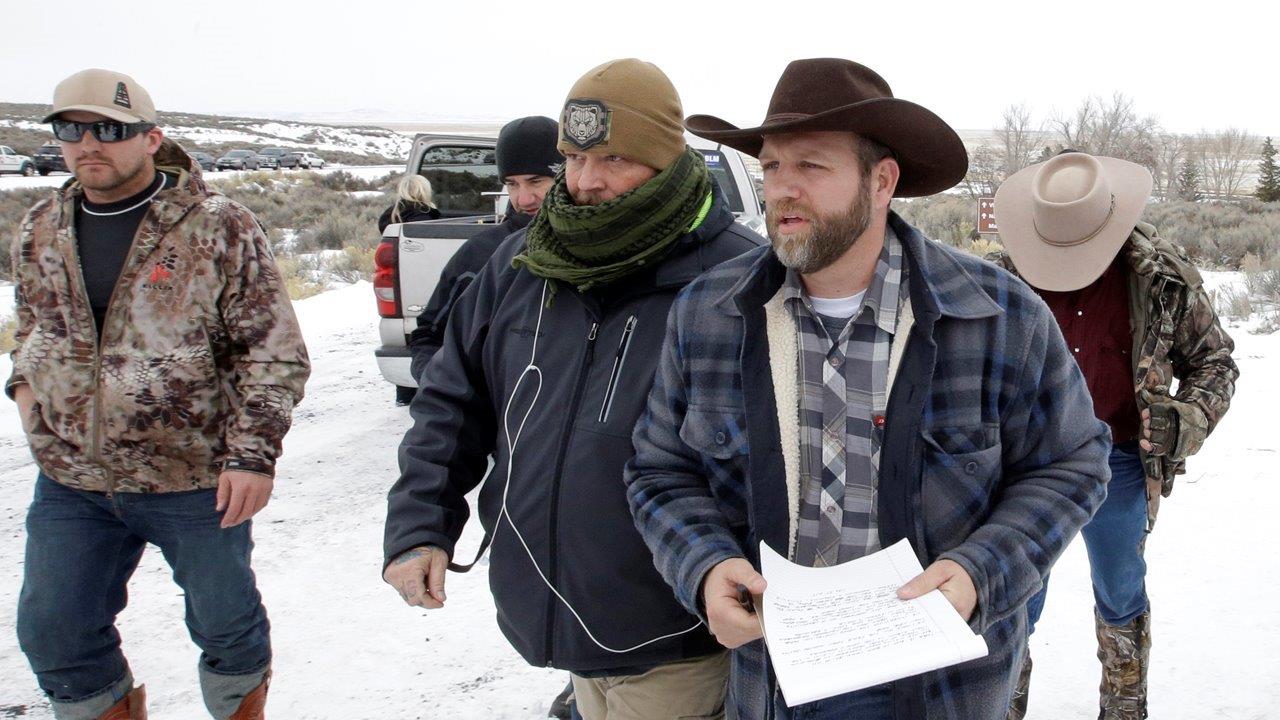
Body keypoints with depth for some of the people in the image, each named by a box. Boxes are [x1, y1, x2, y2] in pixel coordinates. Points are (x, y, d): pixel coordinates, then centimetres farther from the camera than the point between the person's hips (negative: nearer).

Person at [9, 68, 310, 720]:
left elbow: (275, 352, -12)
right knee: (52, 634, 12)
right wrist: (26, 382, 6)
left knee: (224, 622, 14)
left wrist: (253, 452, -18)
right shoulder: (40, 231, 5)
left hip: (197, 481, -4)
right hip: (70, 481, 5)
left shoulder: (218, 229, -12)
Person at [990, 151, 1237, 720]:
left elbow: (1213, 360, 6)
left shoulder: (1164, 277, -6)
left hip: (1119, 464, 0)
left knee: (1121, 597, 18)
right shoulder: (1009, 273, -5)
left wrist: (1187, 422, -11)